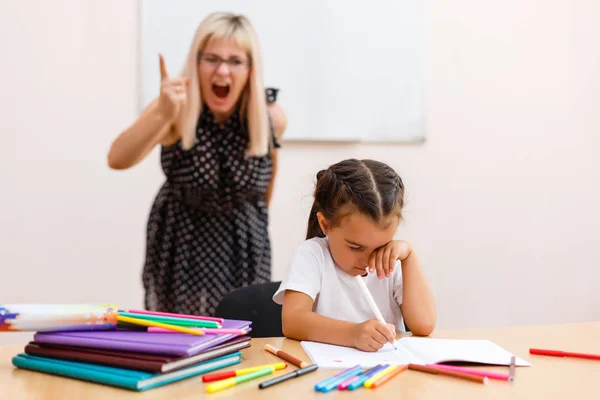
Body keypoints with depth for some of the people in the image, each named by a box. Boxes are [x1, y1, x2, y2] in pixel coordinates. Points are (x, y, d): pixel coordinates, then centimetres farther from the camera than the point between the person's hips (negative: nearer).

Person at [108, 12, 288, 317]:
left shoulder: (272, 117, -15)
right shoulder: (176, 110, -22)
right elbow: (117, 160, -35)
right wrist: (162, 114, -51)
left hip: (243, 247, 1)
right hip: (180, 243, -1)